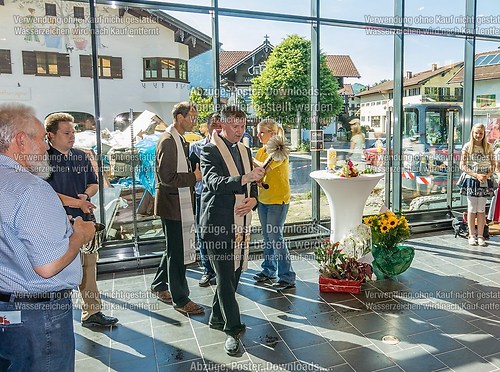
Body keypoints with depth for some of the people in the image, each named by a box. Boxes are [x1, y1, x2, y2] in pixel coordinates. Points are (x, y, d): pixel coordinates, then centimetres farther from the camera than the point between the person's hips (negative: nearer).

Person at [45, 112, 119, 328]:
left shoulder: (81, 156, 13)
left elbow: (93, 184, 18)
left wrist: (85, 195, -4)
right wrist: (72, 202, -15)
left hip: (84, 220, 6)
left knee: (89, 266, 11)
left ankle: (92, 313, 23)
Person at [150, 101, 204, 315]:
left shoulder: (180, 140, 14)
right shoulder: (168, 141, -17)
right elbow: (167, 177, -23)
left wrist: (195, 173, 7)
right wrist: (194, 177, -18)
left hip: (181, 204, 10)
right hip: (172, 204, -10)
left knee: (174, 249, 21)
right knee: (178, 253, 0)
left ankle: (159, 285, 37)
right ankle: (180, 299, 13)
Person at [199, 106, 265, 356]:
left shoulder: (244, 150, 15)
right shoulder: (210, 150, -8)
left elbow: (252, 184, 21)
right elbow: (213, 182, -24)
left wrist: (253, 199, -1)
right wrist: (244, 178, -38)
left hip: (240, 222, 7)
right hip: (218, 222, -7)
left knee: (234, 272, 15)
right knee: (225, 275, -4)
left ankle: (217, 317, 33)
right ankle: (232, 330, 6)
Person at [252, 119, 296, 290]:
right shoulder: (261, 151, 11)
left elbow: (265, 167, -26)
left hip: (278, 200, -8)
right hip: (263, 199, 8)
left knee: (275, 237, -7)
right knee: (267, 236, 15)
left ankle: (287, 277, 2)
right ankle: (268, 270, 29)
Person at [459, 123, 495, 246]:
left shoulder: (488, 147, 4)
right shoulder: (467, 147, -3)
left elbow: (493, 164, 8)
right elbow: (462, 165, -5)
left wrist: (488, 175, -11)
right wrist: (476, 175, -14)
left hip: (485, 181, 2)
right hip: (471, 180, -2)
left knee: (481, 210, 5)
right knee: (472, 209, 3)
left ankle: (480, 236, 10)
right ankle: (471, 235, 10)